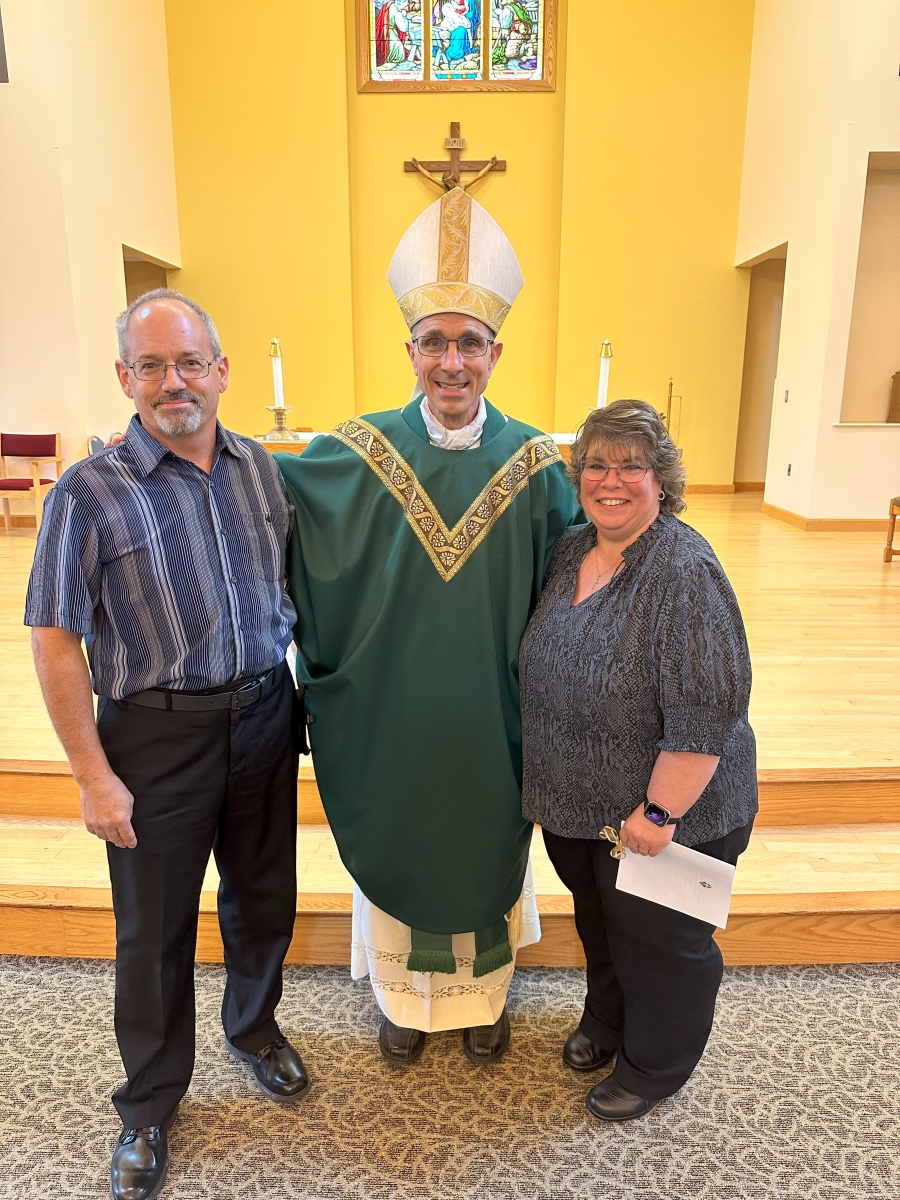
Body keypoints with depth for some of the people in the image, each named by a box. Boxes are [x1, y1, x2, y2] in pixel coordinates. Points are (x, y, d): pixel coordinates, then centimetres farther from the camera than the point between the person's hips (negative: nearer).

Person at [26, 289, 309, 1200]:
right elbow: (54, 641, -11)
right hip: (156, 732, -3)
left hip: (264, 717, 4)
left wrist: (298, 704, 8)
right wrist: (93, 775, -12)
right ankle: (148, 1108, 38)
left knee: (264, 897, 20)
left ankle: (255, 1030, 49)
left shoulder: (261, 470, 1)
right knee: (155, 929, 12)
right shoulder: (89, 493, -12)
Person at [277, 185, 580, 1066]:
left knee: (486, 854, 20)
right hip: (391, 720, 0)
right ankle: (407, 997, 46)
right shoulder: (358, 455, -8)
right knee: (396, 853, 18)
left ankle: (484, 995, 48)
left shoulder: (535, 464, -7)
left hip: (491, 722, 1)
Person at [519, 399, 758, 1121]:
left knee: (658, 941, 15)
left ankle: (654, 1068, 40)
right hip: (576, 806, 7)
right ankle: (606, 1022, 51)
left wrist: (659, 811, -23)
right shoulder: (571, 550, 0)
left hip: (661, 815, -7)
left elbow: (705, 710, -27)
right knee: (598, 923, 26)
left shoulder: (685, 571, -24)